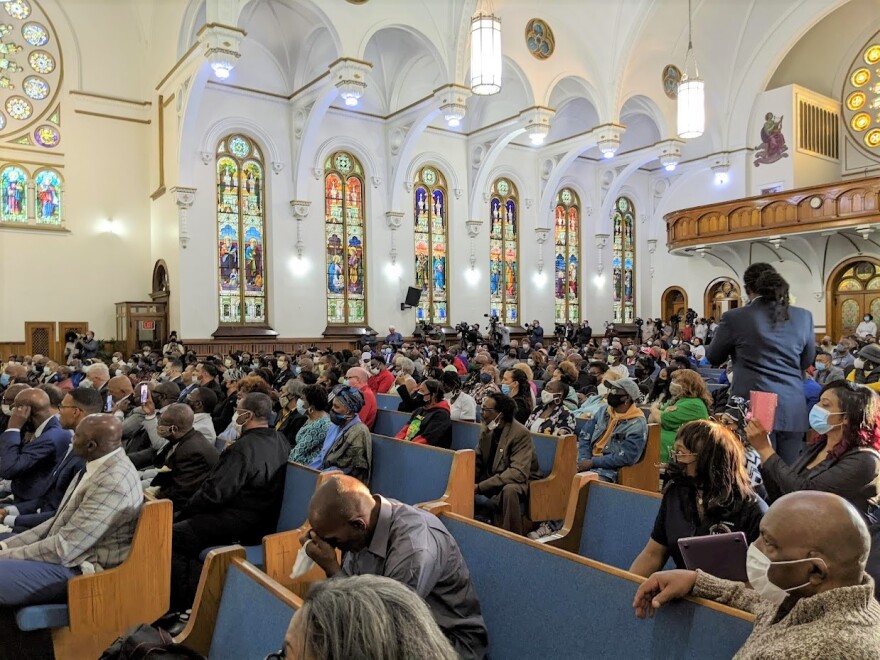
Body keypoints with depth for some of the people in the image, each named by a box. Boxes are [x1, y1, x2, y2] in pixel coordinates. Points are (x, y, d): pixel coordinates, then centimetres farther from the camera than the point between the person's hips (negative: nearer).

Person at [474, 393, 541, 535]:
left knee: (509, 490, -39)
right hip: (491, 479, 7)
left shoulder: (521, 433, -23)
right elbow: (478, 460, 5)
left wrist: (480, 487, -35)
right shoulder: (486, 428, -1)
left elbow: (518, 473, -32)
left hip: (520, 482, -7)